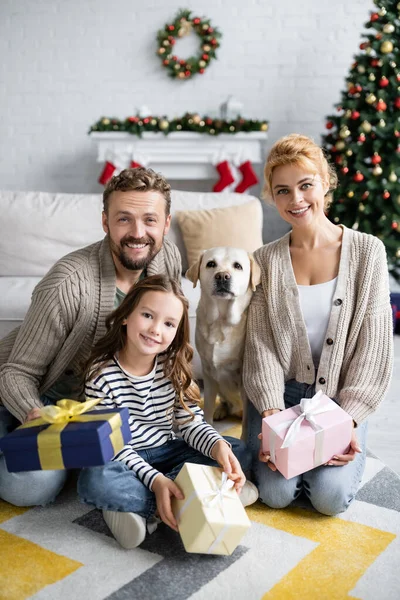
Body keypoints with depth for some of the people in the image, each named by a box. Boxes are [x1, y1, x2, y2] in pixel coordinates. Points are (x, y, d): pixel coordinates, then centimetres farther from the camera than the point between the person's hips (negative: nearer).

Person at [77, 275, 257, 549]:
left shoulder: (175, 368, -4)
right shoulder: (103, 374, -16)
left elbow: (191, 423, -5)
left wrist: (218, 446, -27)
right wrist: (154, 479, -30)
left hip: (166, 452, 5)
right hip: (123, 460, -4)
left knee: (240, 452, -11)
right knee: (94, 481, -37)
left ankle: (140, 508, -17)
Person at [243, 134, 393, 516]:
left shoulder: (367, 251, -5)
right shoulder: (266, 262, 0)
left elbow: (373, 347, -6)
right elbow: (260, 347, -5)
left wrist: (349, 419, -13)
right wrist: (272, 414, -18)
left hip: (340, 396, 0)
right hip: (280, 394, 1)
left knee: (331, 495, -16)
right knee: (276, 492, -15)